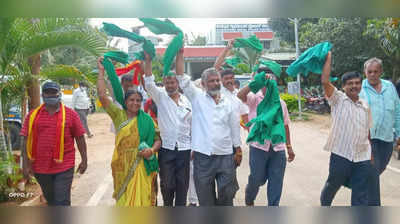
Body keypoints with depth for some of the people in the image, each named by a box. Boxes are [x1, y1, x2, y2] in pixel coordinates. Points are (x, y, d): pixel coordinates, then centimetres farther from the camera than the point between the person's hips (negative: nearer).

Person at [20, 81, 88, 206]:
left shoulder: (70, 114, -2)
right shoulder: (33, 115, 3)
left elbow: (80, 138, 1)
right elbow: (26, 140, 2)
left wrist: (84, 160, 0)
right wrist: (25, 164, -3)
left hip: (64, 167, -3)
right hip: (40, 167, 3)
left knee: (62, 202, -3)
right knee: (50, 199, 23)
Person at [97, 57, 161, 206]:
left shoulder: (147, 120, 3)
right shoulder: (118, 115, 3)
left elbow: (158, 140, 4)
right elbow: (102, 95, -3)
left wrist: (152, 150, -18)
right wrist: (101, 71, -3)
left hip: (141, 166, 0)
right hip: (123, 165, 1)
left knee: (141, 198, 4)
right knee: (124, 199, 10)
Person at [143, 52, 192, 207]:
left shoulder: (186, 101, 8)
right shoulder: (160, 96, 3)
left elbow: (192, 125, 12)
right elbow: (148, 82, -12)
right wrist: (148, 60, -21)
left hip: (184, 148, 2)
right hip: (166, 148, -1)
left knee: (182, 183, 8)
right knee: (167, 183, 7)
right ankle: (167, 206, 27)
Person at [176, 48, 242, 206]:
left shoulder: (228, 103, 9)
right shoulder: (197, 98, 3)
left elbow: (235, 127, 13)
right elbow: (182, 78, -6)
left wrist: (238, 151, 11)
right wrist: (180, 53, -13)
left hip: (225, 156, 2)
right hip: (203, 156, -2)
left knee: (227, 193, 9)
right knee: (205, 195, 9)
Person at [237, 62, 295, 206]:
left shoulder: (281, 103, 10)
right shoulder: (254, 99, -3)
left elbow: (285, 126, 15)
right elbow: (240, 95, -25)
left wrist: (289, 147, 14)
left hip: (278, 148, 3)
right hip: (259, 147, -3)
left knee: (276, 183, 6)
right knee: (257, 179, 11)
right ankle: (249, 200, 41)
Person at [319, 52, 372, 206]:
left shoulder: (365, 105, 10)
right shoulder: (338, 99, -4)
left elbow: (367, 130, 16)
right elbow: (325, 81, -19)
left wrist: (370, 152, 16)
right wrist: (328, 58, -12)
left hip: (363, 158, 4)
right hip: (341, 154, -3)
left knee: (361, 196, 7)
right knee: (332, 186, 17)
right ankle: (324, 207, 43)